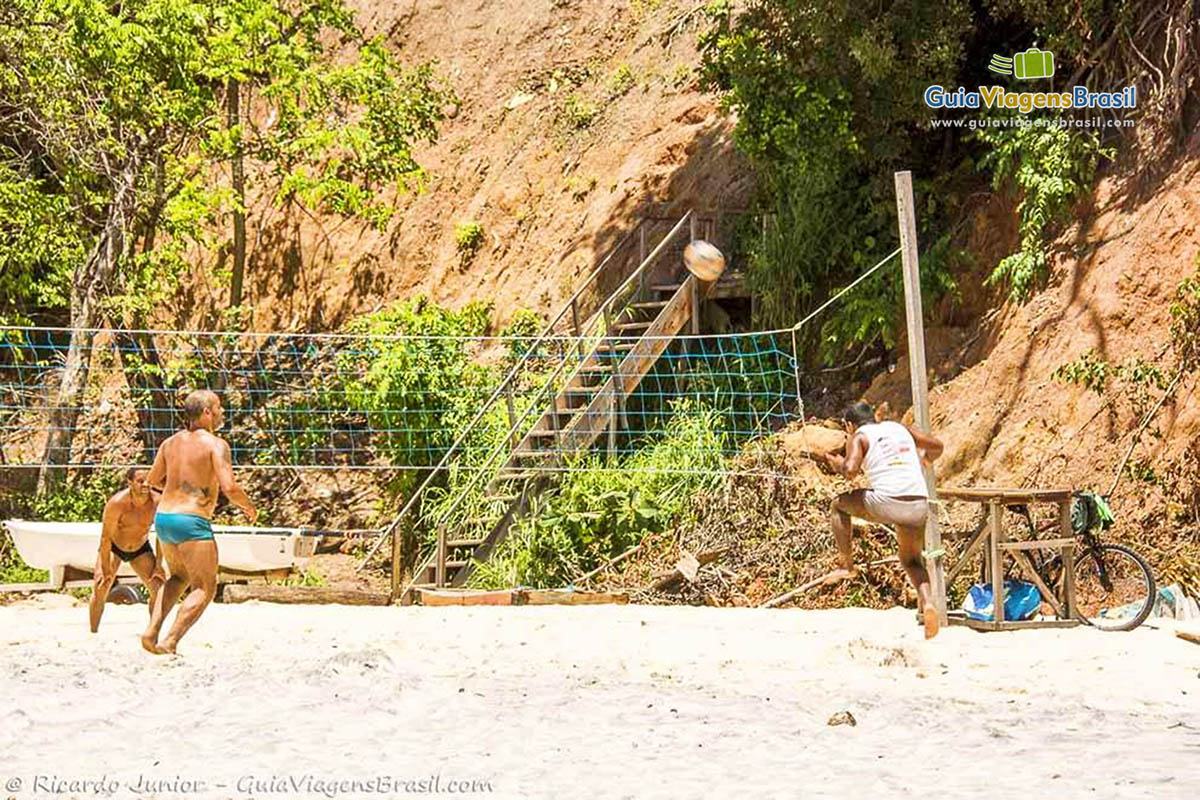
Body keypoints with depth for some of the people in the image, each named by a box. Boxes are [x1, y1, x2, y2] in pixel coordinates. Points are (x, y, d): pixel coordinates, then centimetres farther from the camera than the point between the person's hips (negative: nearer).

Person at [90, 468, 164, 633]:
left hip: (140, 550, 2)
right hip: (113, 547, -2)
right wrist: (106, 569, -22)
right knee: (100, 590, -15)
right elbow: (105, 538, -25)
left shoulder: (156, 502, -25)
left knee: (159, 589, -11)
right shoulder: (117, 503, -33)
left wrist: (159, 565, -11)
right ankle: (93, 634, -2)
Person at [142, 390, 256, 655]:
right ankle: (170, 642, -9)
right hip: (192, 522, -7)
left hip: (163, 517, 7)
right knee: (205, 588, 4)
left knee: (179, 577, 28)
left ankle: (151, 631, 12)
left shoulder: (172, 442, 10)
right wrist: (249, 506, -1)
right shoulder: (215, 444, -10)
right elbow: (229, 487, -19)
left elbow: (154, 479, 22)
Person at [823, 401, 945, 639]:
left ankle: (847, 565, 20)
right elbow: (936, 446, 29)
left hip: (887, 503, -5)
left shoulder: (859, 437, 9)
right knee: (910, 560, 23)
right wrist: (925, 460, 50)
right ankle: (927, 602, -4)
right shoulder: (899, 428, 24)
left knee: (839, 505, 23)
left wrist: (839, 465, 14)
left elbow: (851, 469, -9)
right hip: (919, 505, 5)